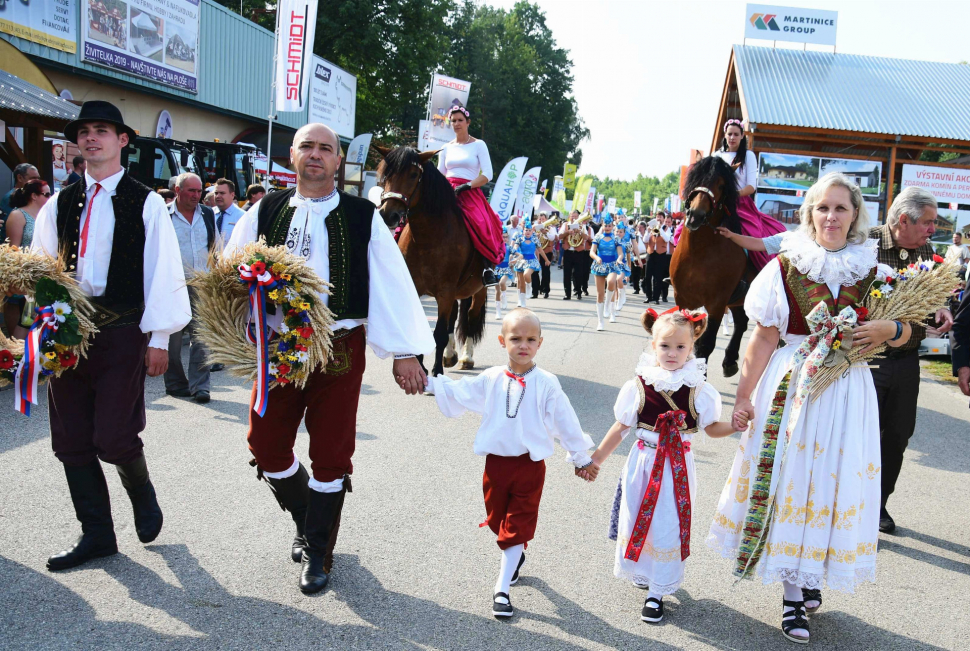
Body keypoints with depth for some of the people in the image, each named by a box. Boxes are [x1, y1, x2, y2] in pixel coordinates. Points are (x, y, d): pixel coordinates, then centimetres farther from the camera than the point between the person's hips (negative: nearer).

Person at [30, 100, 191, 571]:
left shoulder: (146, 204, 0)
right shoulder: (59, 205, 13)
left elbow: (162, 273, -3)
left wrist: (158, 339, -8)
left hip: (123, 332, -5)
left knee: (114, 439, -10)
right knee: (71, 440, 6)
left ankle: (142, 493, 23)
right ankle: (96, 534, 20)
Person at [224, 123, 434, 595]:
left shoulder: (363, 217, 0)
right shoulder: (264, 213, 7)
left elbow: (393, 284, -2)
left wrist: (405, 352, -7)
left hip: (339, 349, -2)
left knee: (331, 455, 3)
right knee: (266, 445, 7)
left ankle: (317, 552, 23)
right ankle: (307, 521, 36)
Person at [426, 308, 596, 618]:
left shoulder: (546, 383, -8)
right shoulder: (491, 379, -1)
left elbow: (565, 421, -1)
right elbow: (457, 393, 8)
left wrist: (582, 458, 6)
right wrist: (428, 382, 0)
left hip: (529, 465, -3)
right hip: (496, 462, 3)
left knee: (516, 528, 1)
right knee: (497, 520, 17)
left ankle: (502, 589, 6)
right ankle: (516, 556, 46)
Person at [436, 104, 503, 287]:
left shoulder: (478, 145, 6)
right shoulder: (446, 148, 18)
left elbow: (487, 174, -4)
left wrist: (466, 186, -16)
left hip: (470, 193, -4)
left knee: (482, 223, -32)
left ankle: (488, 267, -25)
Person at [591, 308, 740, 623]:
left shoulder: (698, 389, -6)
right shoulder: (638, 386, -6)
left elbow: (711, 427, 2)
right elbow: (621, 428, 2)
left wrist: (736, 426, -18)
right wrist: (596, 459, 4)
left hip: (678, 467, -1)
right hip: (644, 463, 1)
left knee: (669, 528, 3)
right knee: (637, 521, 11)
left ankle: (657, 591, 17)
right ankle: (640, 571, 36)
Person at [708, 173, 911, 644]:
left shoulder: (873, 272, 3)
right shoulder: (786, 266, -3)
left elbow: (903, 333, 12)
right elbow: (765, 337, -2)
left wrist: (889, 330, -12)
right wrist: (743, 396, -3)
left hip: (846, 390, 2)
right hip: (790, 387, -2)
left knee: (832, 482, 6)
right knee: (786, 477, 2)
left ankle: (808, 576, 26)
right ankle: (794, 592, 15)